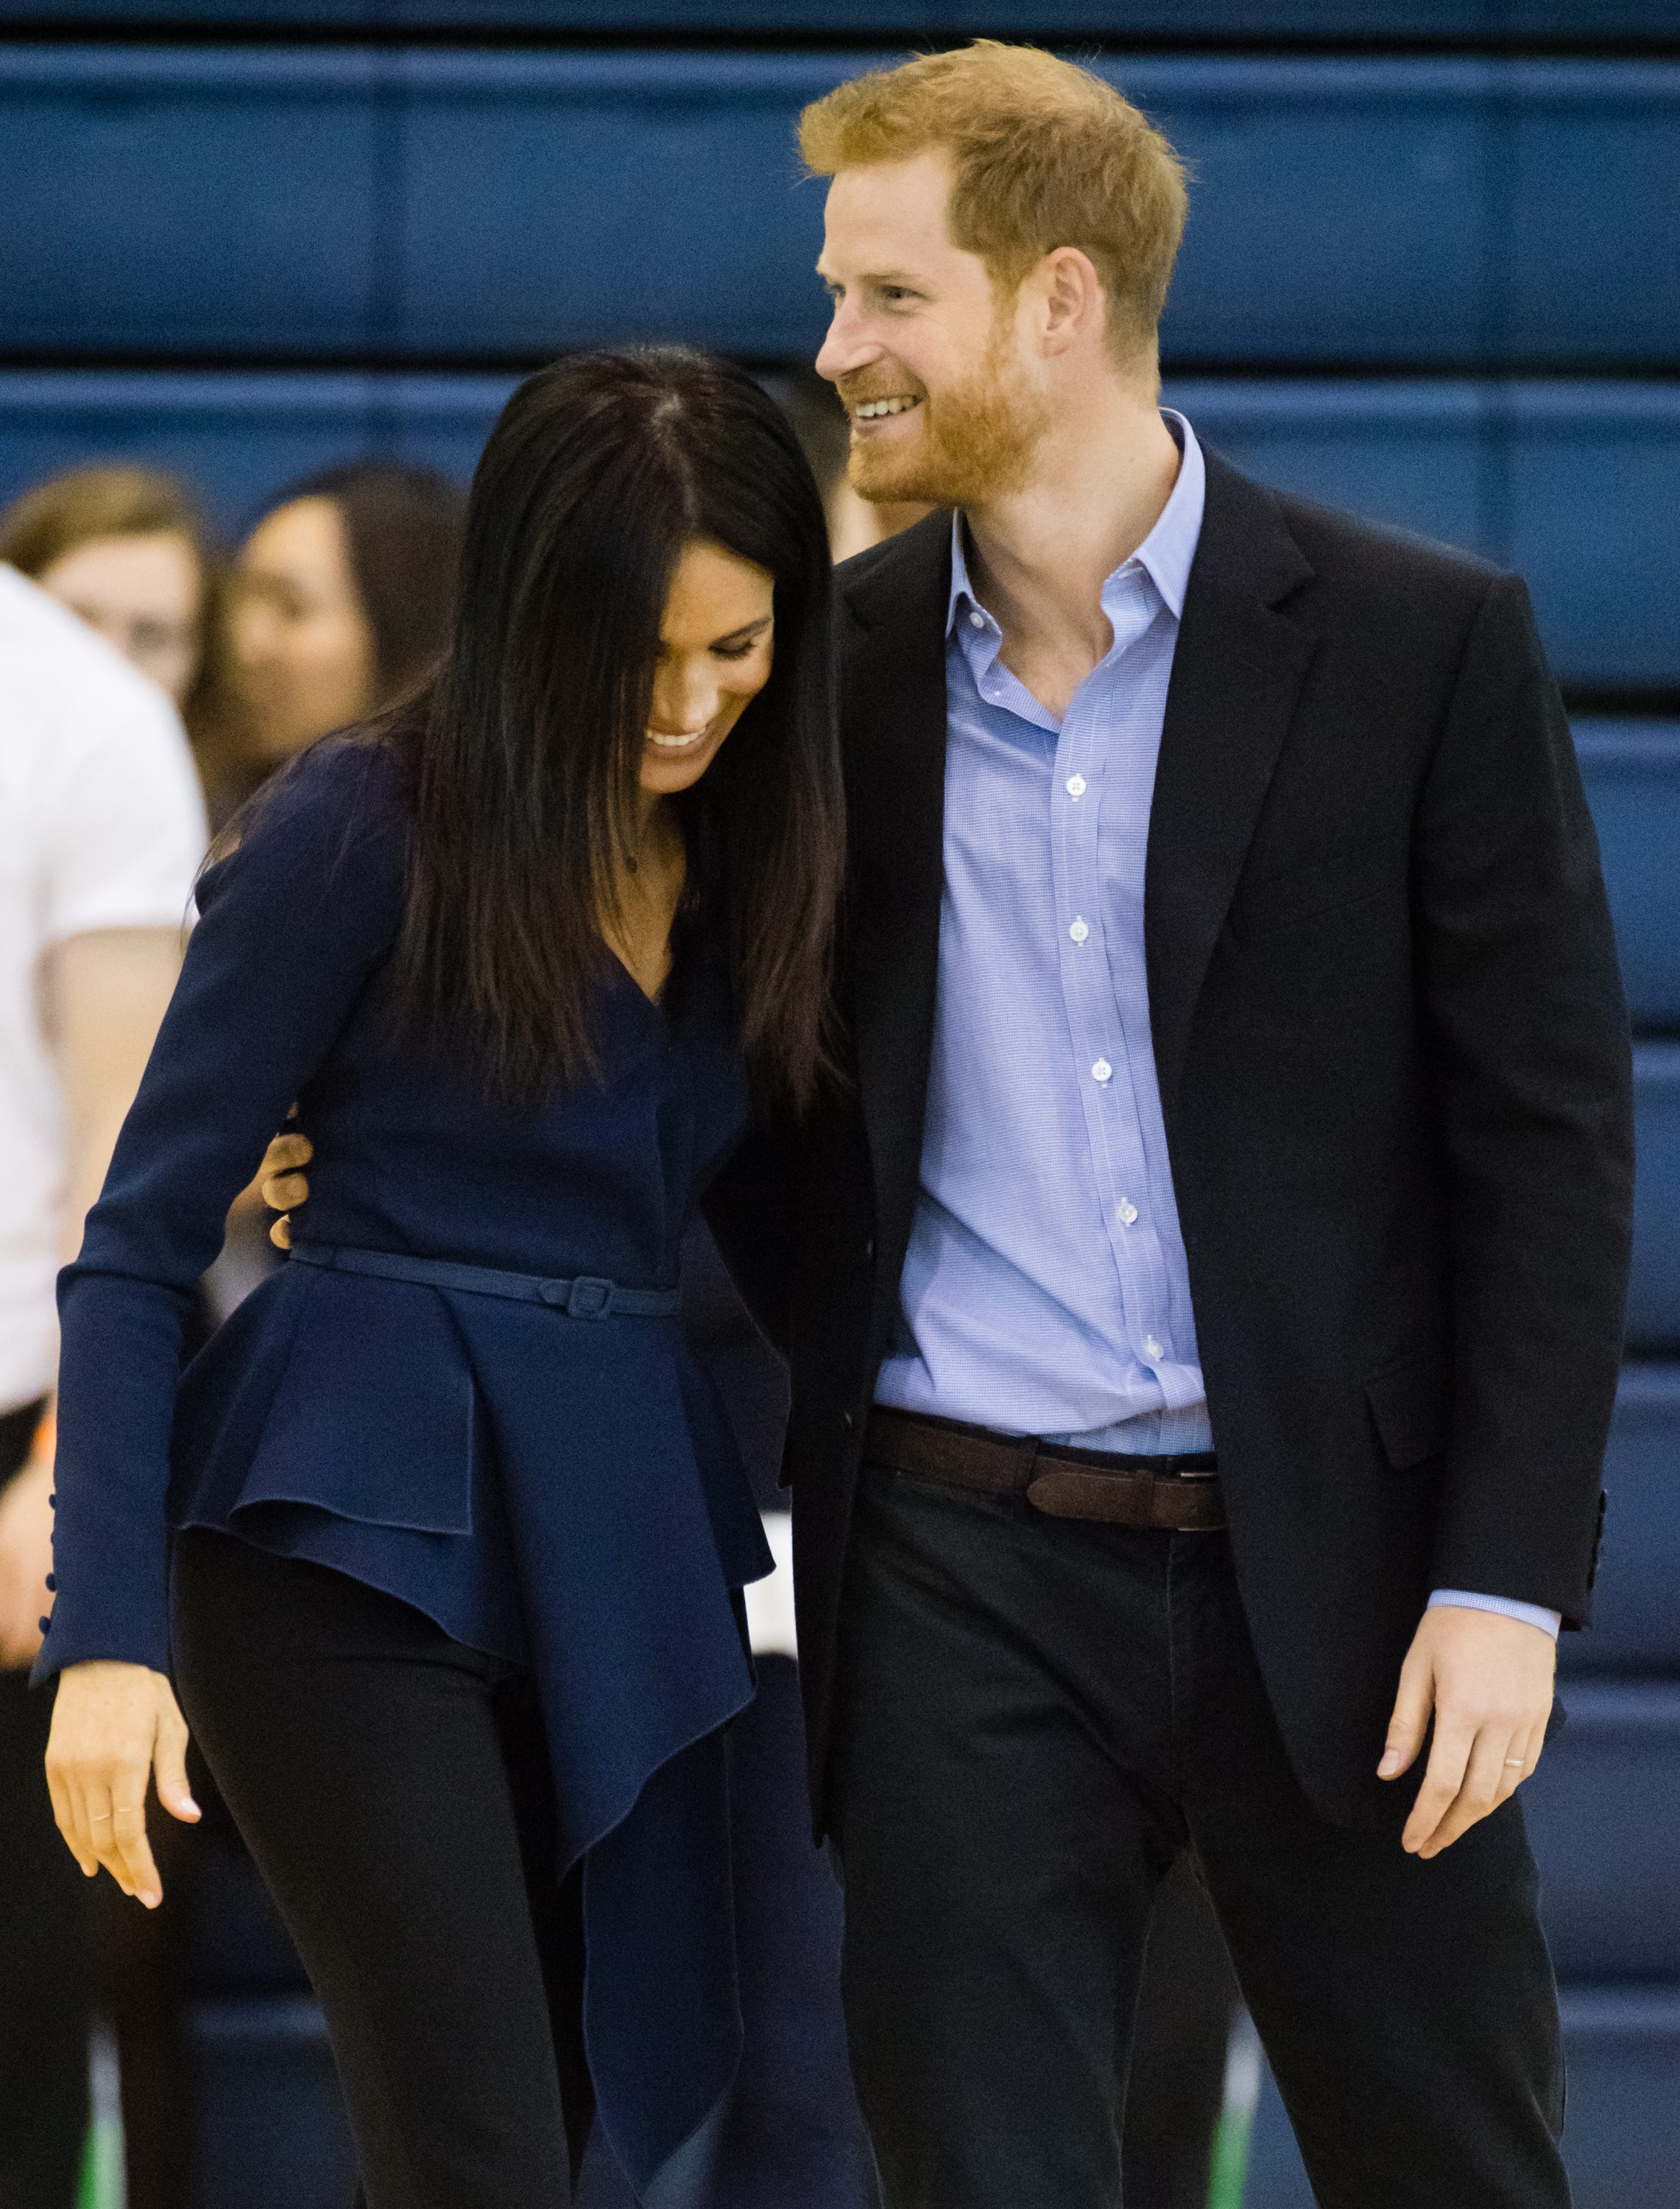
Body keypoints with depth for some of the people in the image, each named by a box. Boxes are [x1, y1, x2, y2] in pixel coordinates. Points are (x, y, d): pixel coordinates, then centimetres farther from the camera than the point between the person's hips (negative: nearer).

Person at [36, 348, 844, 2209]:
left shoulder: (743, 851, 11)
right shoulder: (366, 832, -7)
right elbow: (140, 1242, -7)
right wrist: (107, 1634, -15)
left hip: (621, 1541, 6)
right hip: (360, 1541, -6)